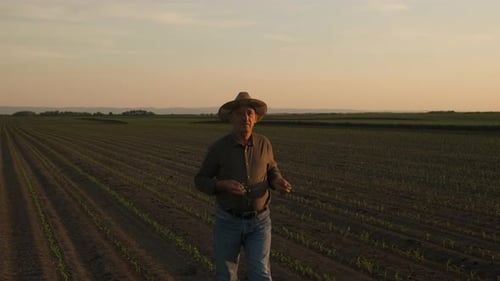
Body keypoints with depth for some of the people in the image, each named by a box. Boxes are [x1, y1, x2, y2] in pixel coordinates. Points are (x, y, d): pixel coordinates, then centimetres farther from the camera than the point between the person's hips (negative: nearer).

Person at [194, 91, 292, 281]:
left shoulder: (263, 144, -4)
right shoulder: (218, 148, -11)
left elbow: (271, 170, 13)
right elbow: (201, 181, -4)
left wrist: (278, 183, -13)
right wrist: (224, 185, -26)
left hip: (258, 222, 1)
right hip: (228, 221, 0)